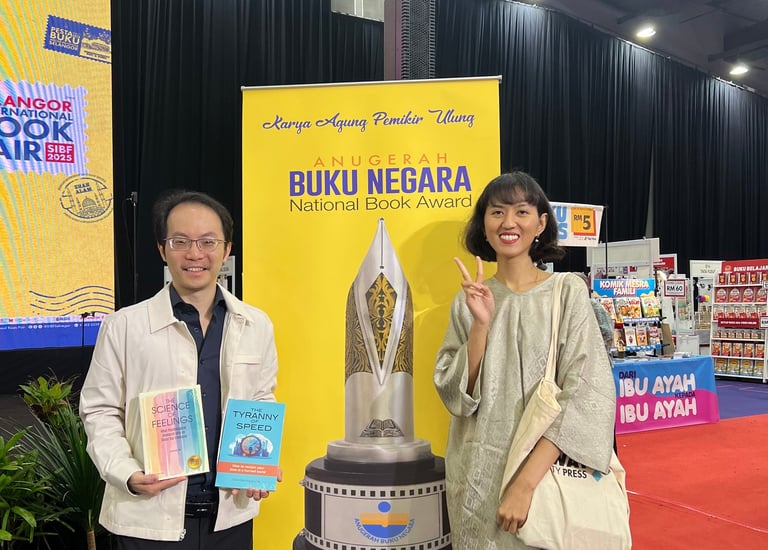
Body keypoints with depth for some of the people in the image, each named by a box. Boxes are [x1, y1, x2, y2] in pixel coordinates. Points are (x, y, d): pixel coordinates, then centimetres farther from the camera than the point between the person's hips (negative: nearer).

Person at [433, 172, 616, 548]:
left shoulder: (567, 292, -7)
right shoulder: (470, 299, 1)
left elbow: (587, 395, -14)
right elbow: (456, 395, -3)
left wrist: (527, 479, -21)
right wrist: (481, 323, -17)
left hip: (547, 471, -3)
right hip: (478, 476, 3)